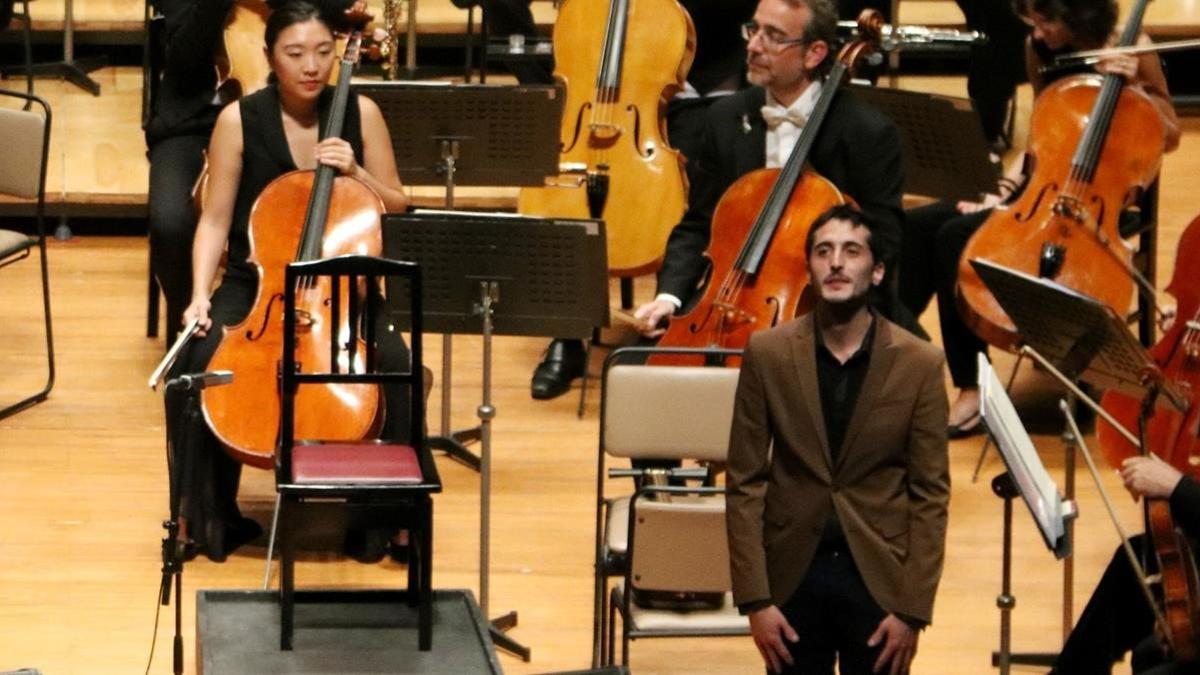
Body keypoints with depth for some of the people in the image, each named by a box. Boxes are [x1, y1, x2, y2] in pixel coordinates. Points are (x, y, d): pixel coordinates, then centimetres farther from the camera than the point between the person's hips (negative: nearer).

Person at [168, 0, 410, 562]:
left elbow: (398, 207, 6)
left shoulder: (361, 114, 0)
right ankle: (210, 514, -10)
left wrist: (354, 172, -13)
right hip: (254, 283, 0)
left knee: (394, 363, -29)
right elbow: (215, 220, -3)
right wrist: (200, 294, -17)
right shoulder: (240, 120, -5)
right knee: (196, 364, -29)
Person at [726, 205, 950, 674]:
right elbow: (744, 484, -1)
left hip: (879, 579, -1)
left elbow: (930, 495, -2)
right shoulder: (767, 353, -2)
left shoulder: (920, 364, -4)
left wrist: (912, 609, -7)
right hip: (792, 575, 1)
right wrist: (754, 600, -7)